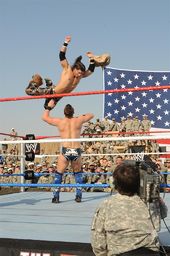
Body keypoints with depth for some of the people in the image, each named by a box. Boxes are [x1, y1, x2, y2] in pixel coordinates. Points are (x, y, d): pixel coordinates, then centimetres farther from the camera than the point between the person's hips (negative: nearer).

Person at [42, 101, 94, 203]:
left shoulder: (59, 122, 1)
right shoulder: (78, 120, 3)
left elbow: (45, 117, 17)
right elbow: (91, 115, 22)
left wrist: (49, 107, 29)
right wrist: (81, 116, 35)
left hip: (65, 151, -1)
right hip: (77, 151, 1)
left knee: (59, 174, 12)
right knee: (78, 173, 20)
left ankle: (56, 197, 10)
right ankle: (79, 196, 17)